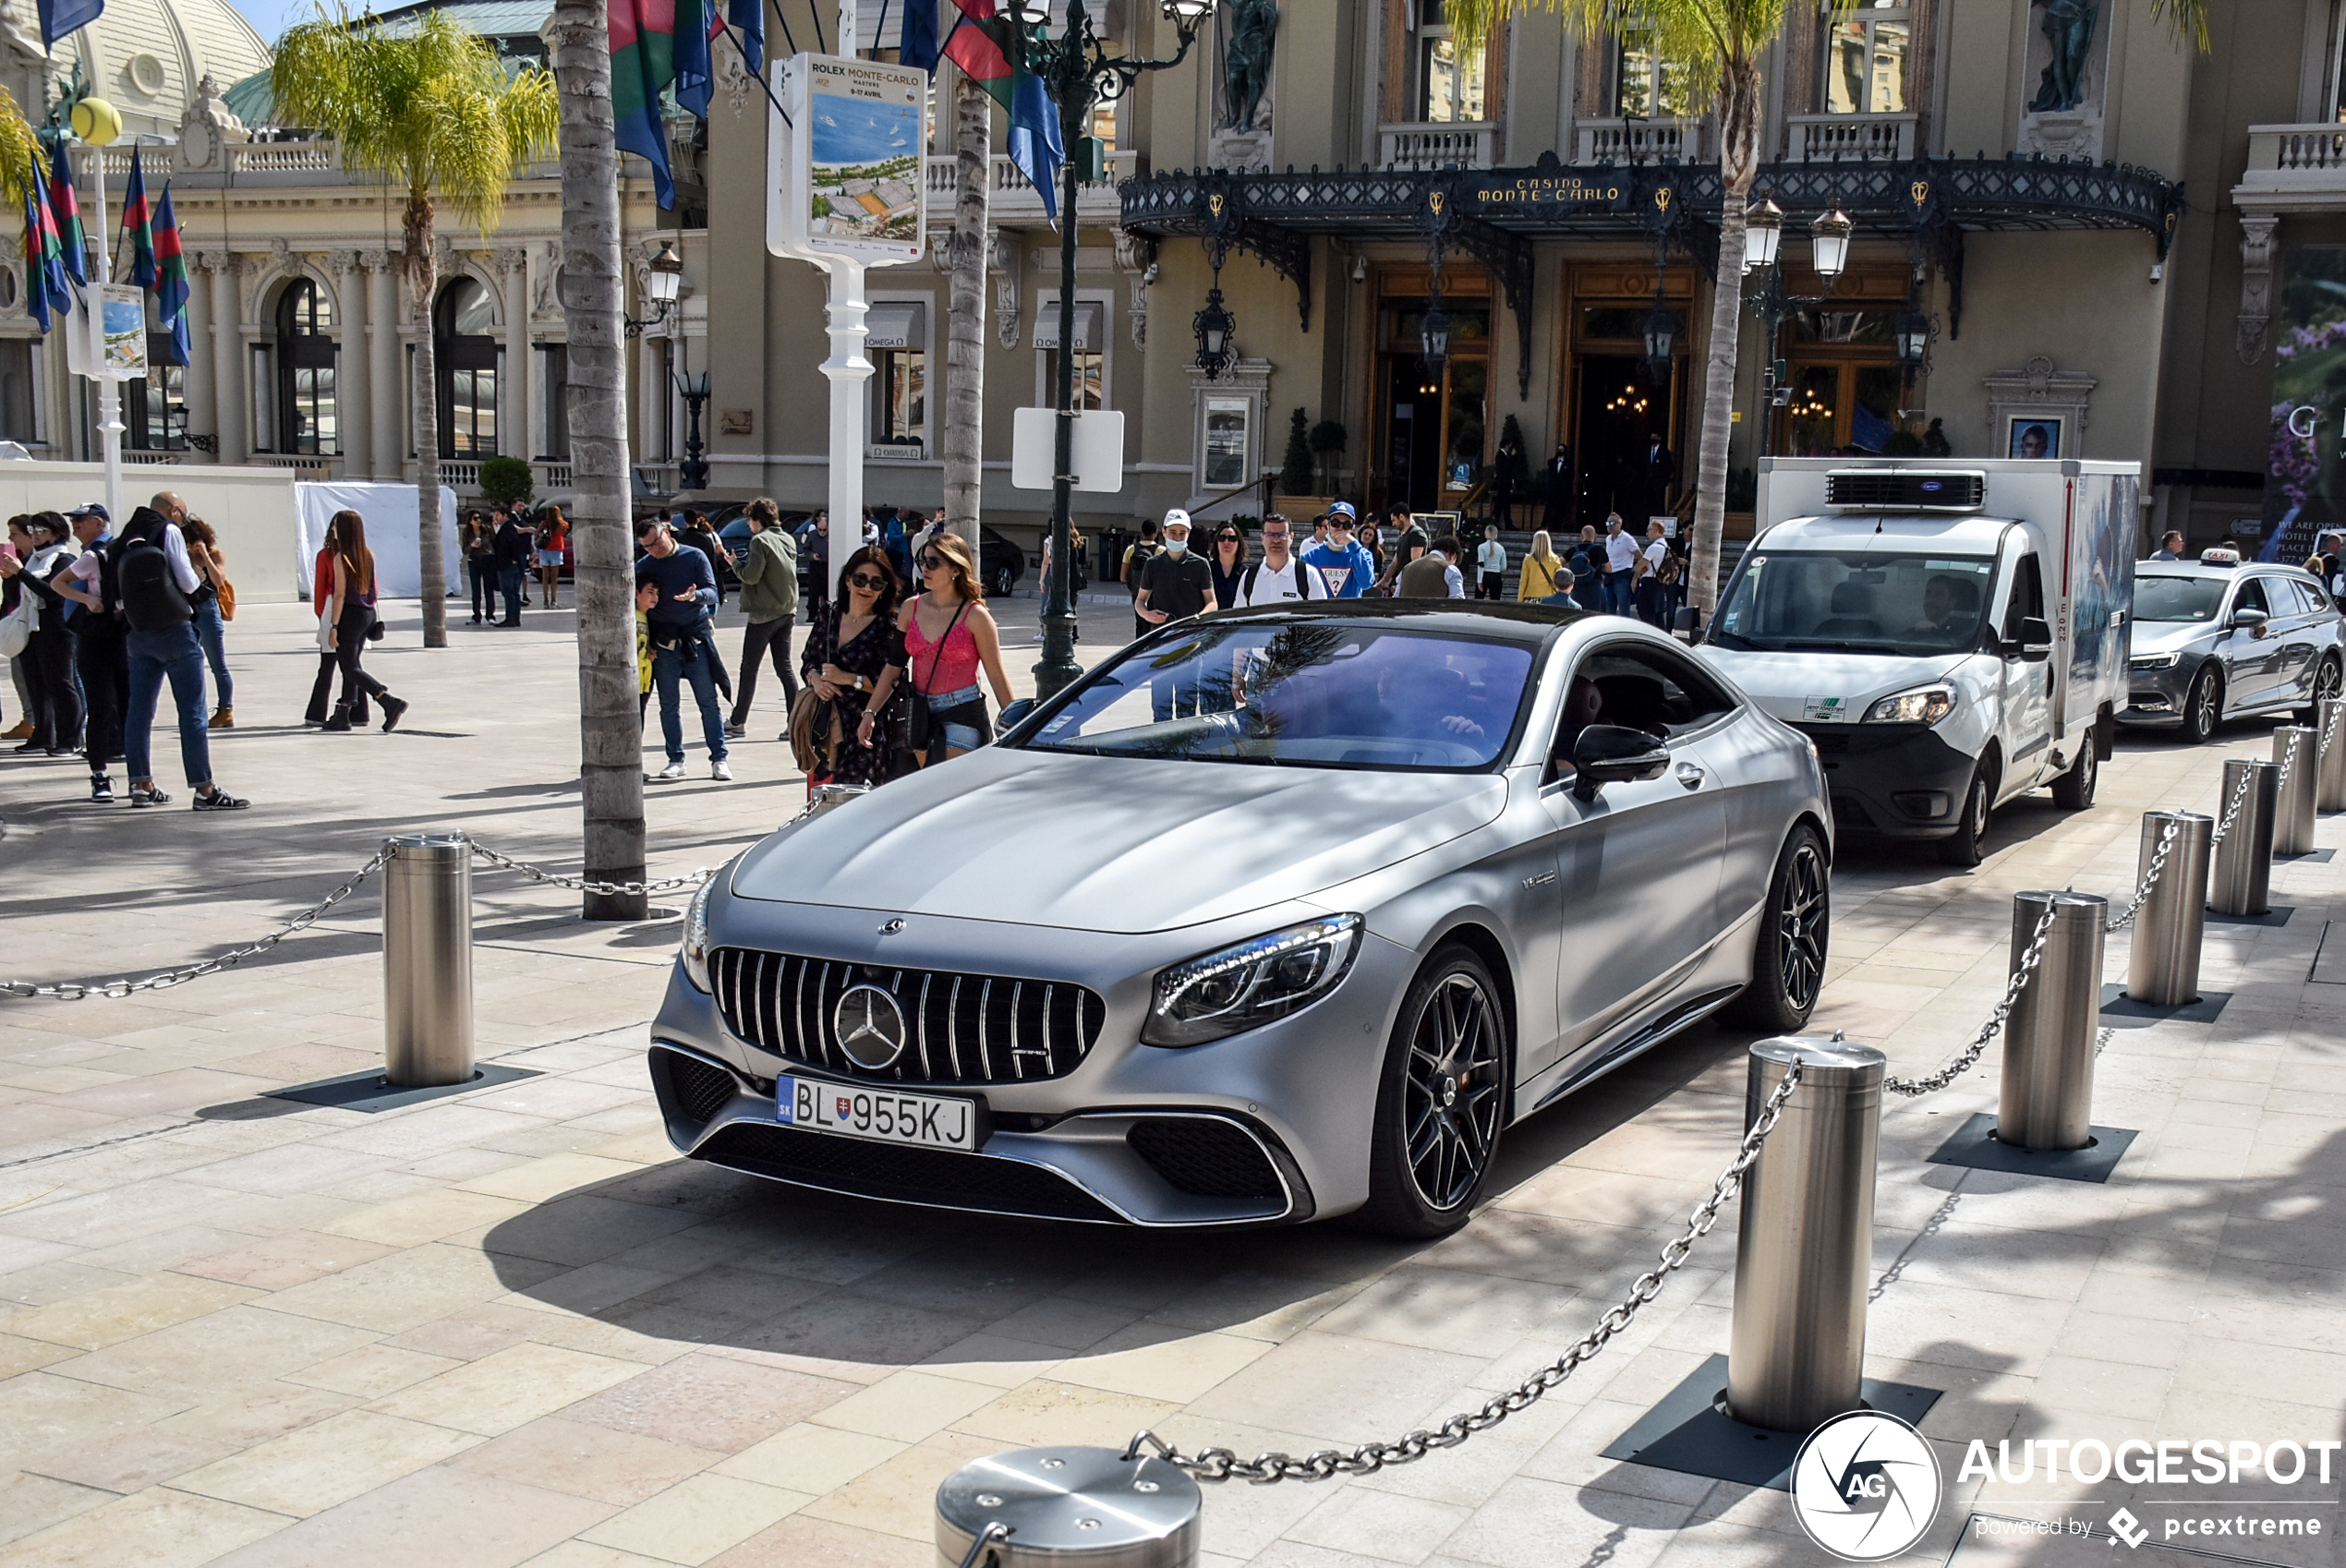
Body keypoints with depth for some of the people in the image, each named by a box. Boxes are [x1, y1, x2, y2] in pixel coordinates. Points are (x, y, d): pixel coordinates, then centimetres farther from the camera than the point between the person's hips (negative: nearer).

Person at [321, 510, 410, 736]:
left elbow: (340, 594, -16)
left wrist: (333, 627, -14)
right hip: (368, 614, 7)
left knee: (350, 668, -3)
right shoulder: (368, 556, 6)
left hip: (350, 615, -7)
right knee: (351, 664, 14)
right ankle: (342, 716, 18)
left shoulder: (341, 558, -14)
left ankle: (390, 703, -18)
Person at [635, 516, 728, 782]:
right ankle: (676, 760, 13)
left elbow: (712, 592, -3)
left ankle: (719, 759, 4)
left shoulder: (694, 557, 2)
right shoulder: (643, 566, 8)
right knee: (668, 705, 4)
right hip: (663, 642, 2)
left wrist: (694, 595, -25)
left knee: (709, 702, -2)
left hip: (696, 637, -2)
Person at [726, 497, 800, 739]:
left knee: (749, 668, 3)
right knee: (784, 667, 8)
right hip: (787, 610, 7)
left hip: (763, 614, -7)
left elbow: (751, 576, -20)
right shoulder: (787, 539, 9)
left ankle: (738, 723, 11)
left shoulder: (760, 541, -13)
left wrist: (736, 564, -1)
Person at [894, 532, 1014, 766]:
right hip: (920, 713, 5)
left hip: (963, 713, -5)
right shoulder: (911, 608, 6)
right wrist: (870, 712, 2)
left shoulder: (975, 615, -8)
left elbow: (996, 676, -4)